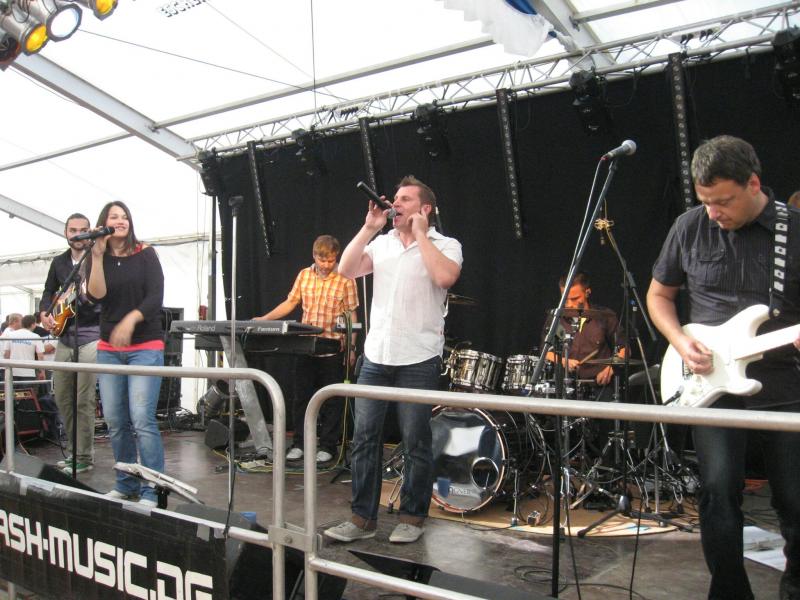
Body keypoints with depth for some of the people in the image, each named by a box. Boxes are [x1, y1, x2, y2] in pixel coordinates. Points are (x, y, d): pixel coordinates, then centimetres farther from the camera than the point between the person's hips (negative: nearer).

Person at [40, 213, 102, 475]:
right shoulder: (59, 262, 14)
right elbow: (49, 292, 22)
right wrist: (44, 313, 4)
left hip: (90, 337, -7)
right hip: (64, 337, 7)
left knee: (84, 400, -7)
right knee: (62, 398, 12)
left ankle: (85, 458, 3)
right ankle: (75, 450, 26)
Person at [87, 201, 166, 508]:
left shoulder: (145, 254, 1)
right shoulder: (98, 260, 9)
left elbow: (155, 296, -9)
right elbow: (96, 295, -8)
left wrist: (130, 320, -24)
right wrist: (98, 256, -12)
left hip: (146, 347, -4)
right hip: (108, 349, 4)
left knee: (142, 419, -12)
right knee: (114, 420, 5)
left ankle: (152, 491, -6)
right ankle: (125, 485, 19)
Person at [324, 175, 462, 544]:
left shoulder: (445, 246, 1)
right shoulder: (381, 244, 14)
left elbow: (445, 277, -21)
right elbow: (346, 270, 1)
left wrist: (420, 234, -11)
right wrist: (368, 228, -1)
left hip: (419, 361, -4)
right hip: (375, 357, 5)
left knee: (415, 442, 4)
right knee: (364, 437, 6)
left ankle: (412, 518, 19)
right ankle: (362, 517, 17)